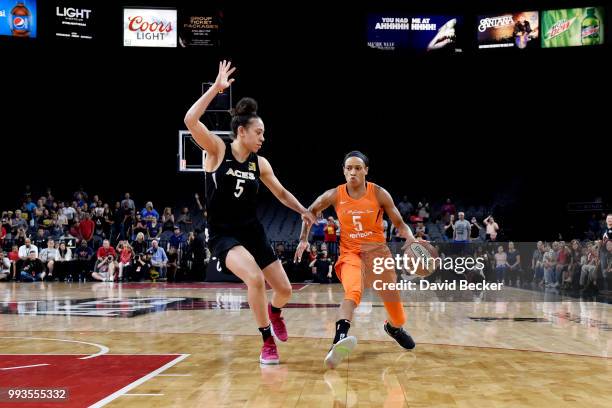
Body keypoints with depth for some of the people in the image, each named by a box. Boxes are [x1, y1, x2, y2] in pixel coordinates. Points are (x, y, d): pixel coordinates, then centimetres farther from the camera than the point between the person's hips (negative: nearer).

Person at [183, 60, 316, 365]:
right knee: (255, 278, -31)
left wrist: (304, 211, 4)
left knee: (284, 289, 6)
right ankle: (267, 343, -11)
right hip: (222, 234, -5)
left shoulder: (260, 163, 3)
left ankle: (274, 313, 46)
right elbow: (190, 120, -25)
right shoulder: (217, 150, -9)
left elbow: (281, 193, 17)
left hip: (253, 231, 5)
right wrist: (216, 88, -26)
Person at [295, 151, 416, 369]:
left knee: (392, 297, 13)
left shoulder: (379, 194, -10)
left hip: (377, 250, 2)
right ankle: (339, 339, -51)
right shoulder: (335, 195, -8)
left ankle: (394, 327, 50)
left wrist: (410, 239, -25)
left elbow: (399, 223, -5)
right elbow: (311, 211, 9)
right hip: (350, 252, -2)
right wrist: (304, 239, 1)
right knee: (352, 292, -32)